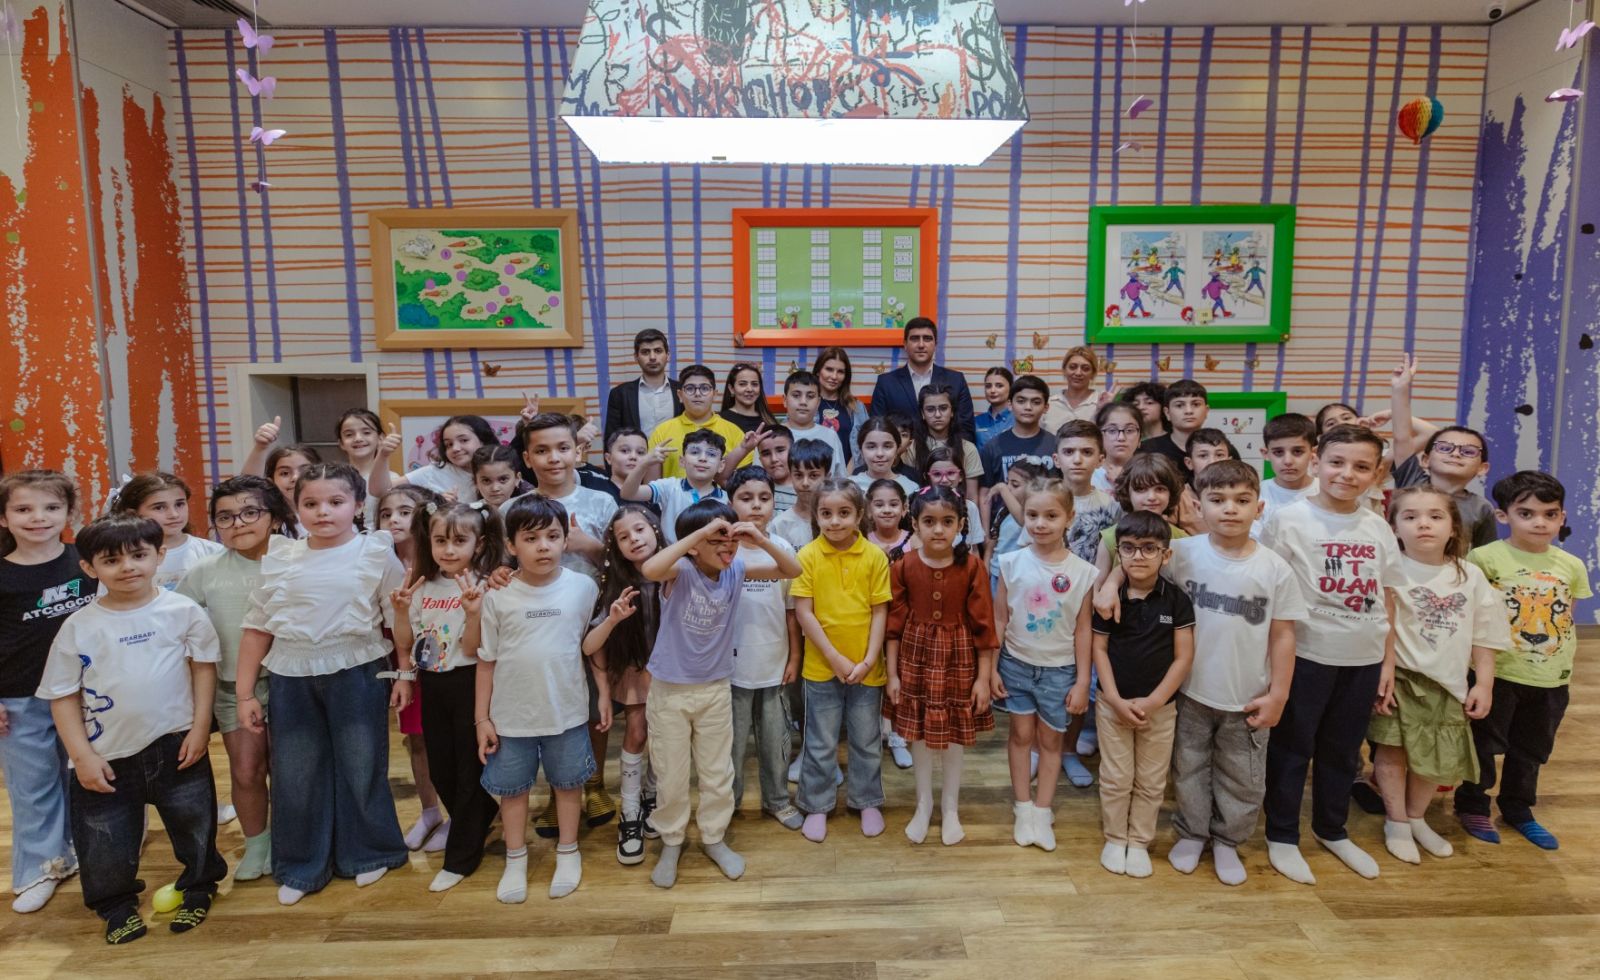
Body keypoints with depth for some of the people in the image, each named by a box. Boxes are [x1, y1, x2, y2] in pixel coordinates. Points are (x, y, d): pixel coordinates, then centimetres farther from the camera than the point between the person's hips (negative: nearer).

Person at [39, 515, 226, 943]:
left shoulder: (182, 611, -7)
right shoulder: (78, 627, -6)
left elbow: (204, 667, -1)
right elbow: (63, 696, -2)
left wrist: (200, 728, -6)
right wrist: (82, 756, -7)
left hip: (176, 746, 0)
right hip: (108, 755, 1)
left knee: (194, 825, 14)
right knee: (106, 840, 11)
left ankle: (198, 888, 38)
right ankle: (117, 904, 37)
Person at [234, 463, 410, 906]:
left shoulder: (375, 552, -5)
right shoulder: (280, 558, 3)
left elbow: (400, 617, -3)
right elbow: (257, 627, 6)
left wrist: (405, 672, -7)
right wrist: (245, 693, 6)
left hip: (356, 673, -3)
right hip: (291, 677, 3)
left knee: (361, 768, 9)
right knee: (295, 774, 11)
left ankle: (368, 853, 29)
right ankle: (301, 866, 29)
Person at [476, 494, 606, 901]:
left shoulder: (583, 587, -9)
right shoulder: (498, 596, -9)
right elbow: (486, 660, -2)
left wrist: (604, 694, 4)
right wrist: (482, 718, -1)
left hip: (567, 712, 0)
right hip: (511, 714, 0)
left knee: (568, 782, 16)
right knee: (512, 787, 16)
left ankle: (568, 853, 37)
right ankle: (515, 859, 37)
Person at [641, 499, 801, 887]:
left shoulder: (736, 570, -9)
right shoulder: (680, 571, -21)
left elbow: (793, 570, -8)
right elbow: (650, 569, -45)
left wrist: (761, 540, -26)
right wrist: (701, 531, -44)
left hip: (716, 689, 4)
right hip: (670, 690, -3)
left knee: (718, 773, 16)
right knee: (671, 775, 12)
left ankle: (713, 837, 37)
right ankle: (671, 842, 34)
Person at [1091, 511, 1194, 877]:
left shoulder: (1176, 600, -8)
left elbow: (1183, 657, -7)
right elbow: (1099, 649, -3)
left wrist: (1153, 701, -14)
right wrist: (1116, 700, -12)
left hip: (1160, 706, 0)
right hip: (1113, 703, 0)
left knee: (1151, 781, 12)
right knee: (1116, 778, 9)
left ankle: (1139, 841, 29)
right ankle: (1115, 839, 27)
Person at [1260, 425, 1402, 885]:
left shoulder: (1379, 529, 3)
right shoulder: (1288, 519, -11)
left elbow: (1388, 599, 10)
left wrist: (1388, 660, 8)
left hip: (1363, 659, 5)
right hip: (1305, 655, -4)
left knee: (1343, 751, 19)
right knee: (1292, 749, 8)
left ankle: (1332, 830, 38)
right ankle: (1282, 835, 24)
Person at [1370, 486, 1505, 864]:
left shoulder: (1470, 576, 2)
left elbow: (1483, 635, 8)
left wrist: (1484, 684, 5)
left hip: (1449, 683, 5)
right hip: (1401, 678, -4)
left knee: (1440, 757, 13)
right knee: (1393, 749, 4)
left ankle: (1416, 817, 35)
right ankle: (1396, 822, 23)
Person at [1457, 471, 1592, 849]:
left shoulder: (1572, 567, 1)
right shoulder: (1485, 557, -15)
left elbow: (1567, 620, 10)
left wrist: (1565, 662, 6)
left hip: (1551, 678, 5)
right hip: (1496, 673, -5)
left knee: (1532, 748, 20)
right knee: (1484, 743, 9)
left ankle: (1518, 809, 38)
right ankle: (1472, 805, 27)